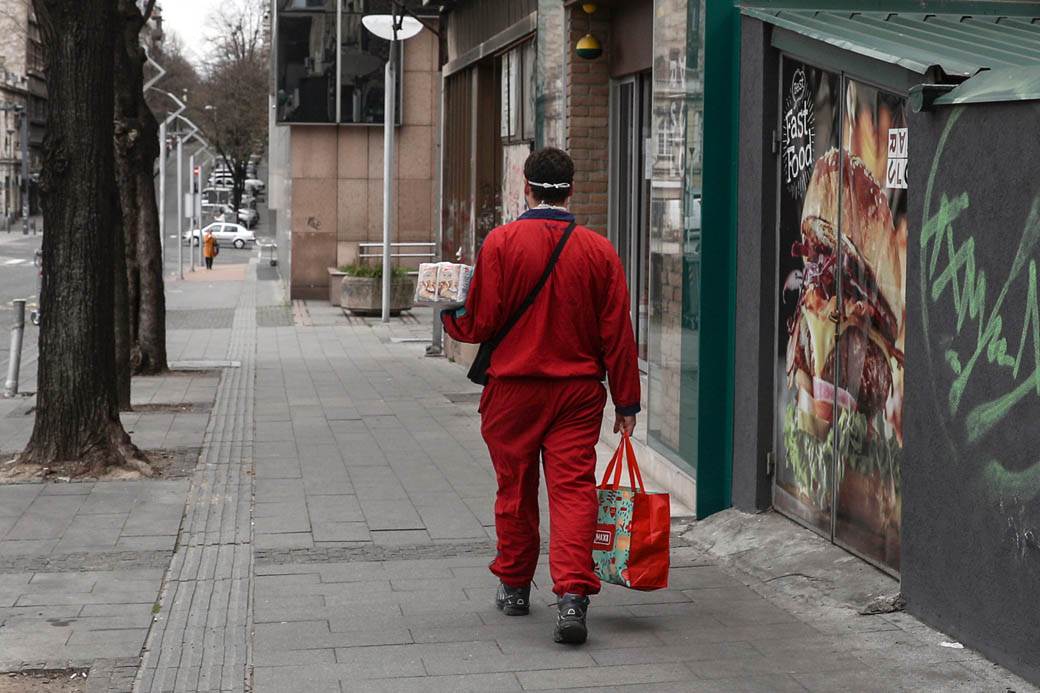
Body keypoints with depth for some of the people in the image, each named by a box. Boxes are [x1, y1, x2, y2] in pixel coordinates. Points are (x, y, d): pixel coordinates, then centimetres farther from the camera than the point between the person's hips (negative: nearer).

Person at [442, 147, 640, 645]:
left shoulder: (501, 242, -8)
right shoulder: (598, 250, -1)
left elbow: (480, 324, -7)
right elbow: (617, 334, 1)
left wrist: (449, 319, 16)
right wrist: (626, 402, 8)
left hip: (513, 389, -1)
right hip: (578, 390, 1)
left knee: (515, 489, 14)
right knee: (573, 488, -1)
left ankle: (514, 586, 29)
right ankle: (572, 594, -14)